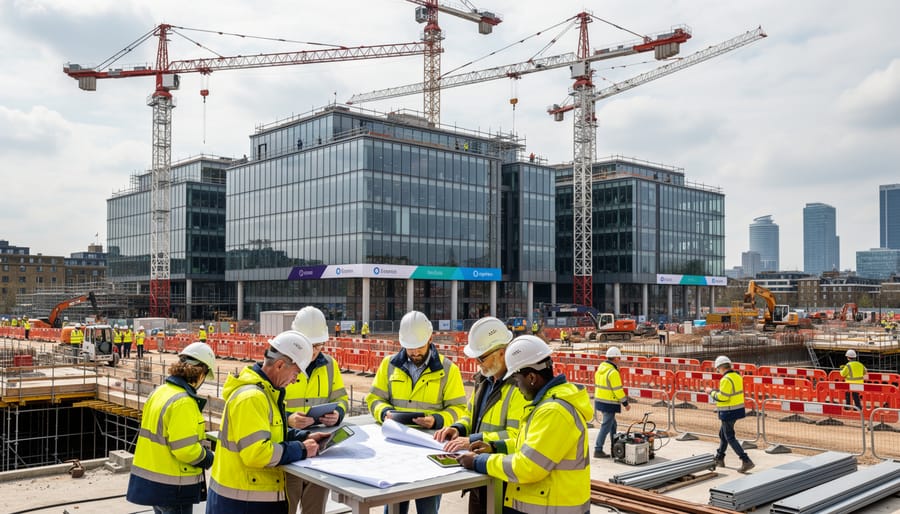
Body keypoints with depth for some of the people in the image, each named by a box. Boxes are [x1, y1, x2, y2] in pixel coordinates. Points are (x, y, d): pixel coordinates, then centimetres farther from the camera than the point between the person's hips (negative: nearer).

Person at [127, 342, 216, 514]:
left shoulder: (159, 392, 5)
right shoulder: (183, 402, -22)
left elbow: (156, 433, 11)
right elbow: (186, 449, -25)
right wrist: (207, 458, -7)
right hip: (172, 486, -8)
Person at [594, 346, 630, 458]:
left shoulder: (600, 368, 7)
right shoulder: (613, 372, -19)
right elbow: (618, 390, -17)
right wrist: (625, 403, -6)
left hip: (600, 400, 9)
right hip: (609, 403, -9)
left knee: (613, 425, 20)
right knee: (606, 426, -2)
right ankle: (598, 450, 0)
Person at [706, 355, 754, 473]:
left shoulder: (726, 379, -22)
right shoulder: (737, 376, 6)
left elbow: (722, 397, -23)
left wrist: (711, 392, -7)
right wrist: (716, 391, 14)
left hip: (728, 412, -9)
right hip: (738, 409, 9)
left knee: (730, 438, -1)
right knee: (723, 433, 22)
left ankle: (746, 461, -7)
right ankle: (719, 459, 33)